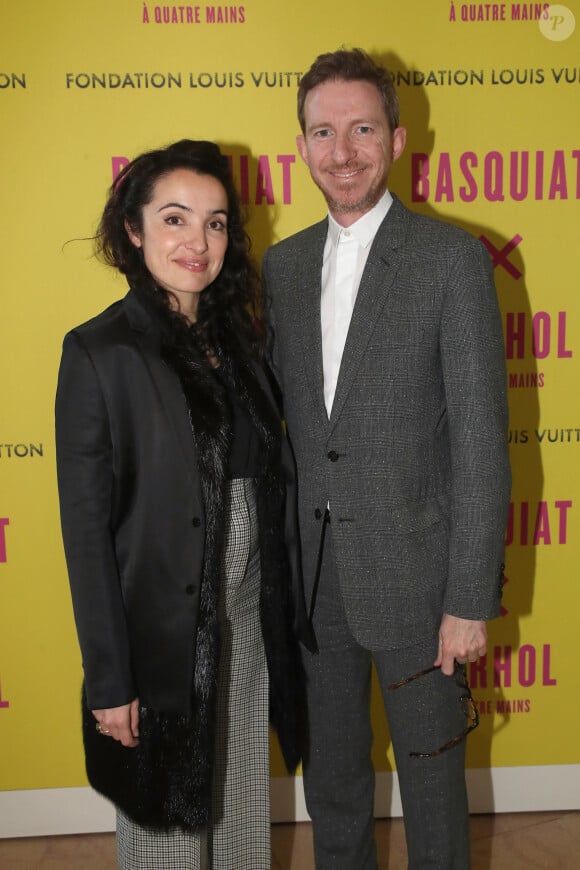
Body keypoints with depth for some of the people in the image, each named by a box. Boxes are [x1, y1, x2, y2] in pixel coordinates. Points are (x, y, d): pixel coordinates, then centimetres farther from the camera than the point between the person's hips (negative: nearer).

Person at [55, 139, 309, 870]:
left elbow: (267, 482, 8)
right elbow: (87, 529, -14)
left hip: (249, 625, 6)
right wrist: (109, 679, -13)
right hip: (161, 633, -5)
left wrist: (285, 612, 8)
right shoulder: (100, 353, -14)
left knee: (241, 806, 21)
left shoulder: (233, 336, 4)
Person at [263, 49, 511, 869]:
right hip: (312, 571, 5)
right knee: (330, 766, 21)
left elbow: (481, 438, -12)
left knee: (431, 772, 13)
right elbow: (276, 408, 10)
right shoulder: (282, 264, 6)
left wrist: (471, 599, -13)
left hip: (412, 569, -4)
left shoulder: (453, 257, -10)